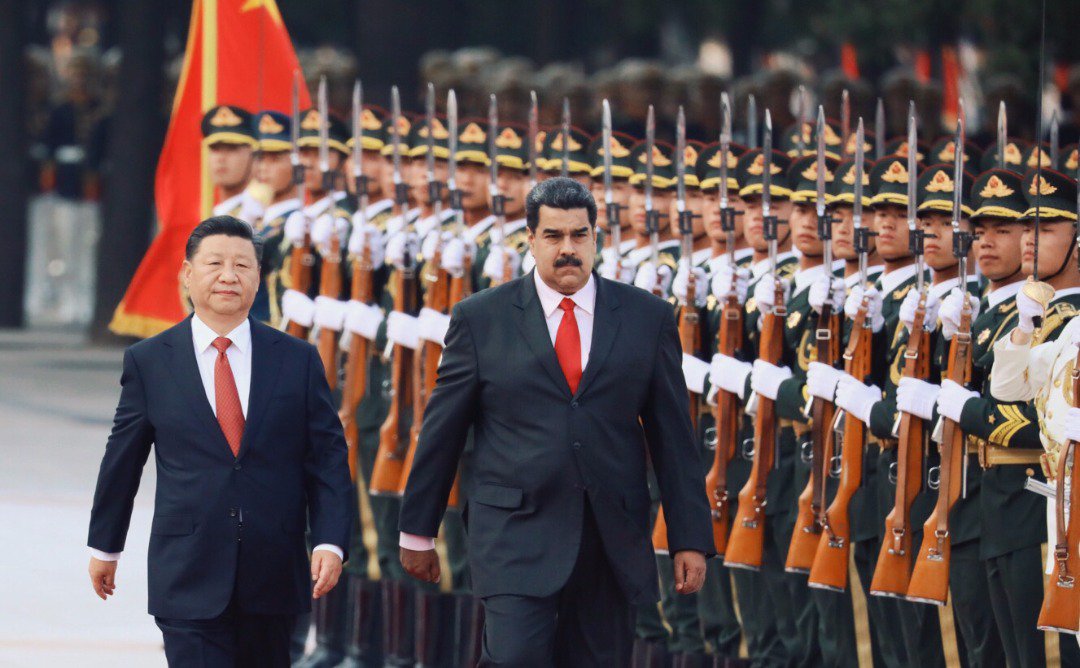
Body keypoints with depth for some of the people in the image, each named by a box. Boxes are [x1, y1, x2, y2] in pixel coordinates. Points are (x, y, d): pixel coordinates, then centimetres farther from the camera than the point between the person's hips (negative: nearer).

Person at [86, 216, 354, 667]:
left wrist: (329, 542, -8)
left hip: (273, 575, 2)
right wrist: (104, 545, 16)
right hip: (188, 575, -2)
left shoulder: (298, 360, 5)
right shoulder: (148, 362, 3)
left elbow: (327, 457, 4)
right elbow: (122, 460, 10)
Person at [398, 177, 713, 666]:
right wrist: (418, 531, 11)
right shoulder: (481, 319, 4)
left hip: (613, 544, 2)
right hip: (516, 534, -2)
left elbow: (673, 437, 9)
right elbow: (442, 433, 9)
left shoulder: (648, 319, 8)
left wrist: (690, 539, 4)